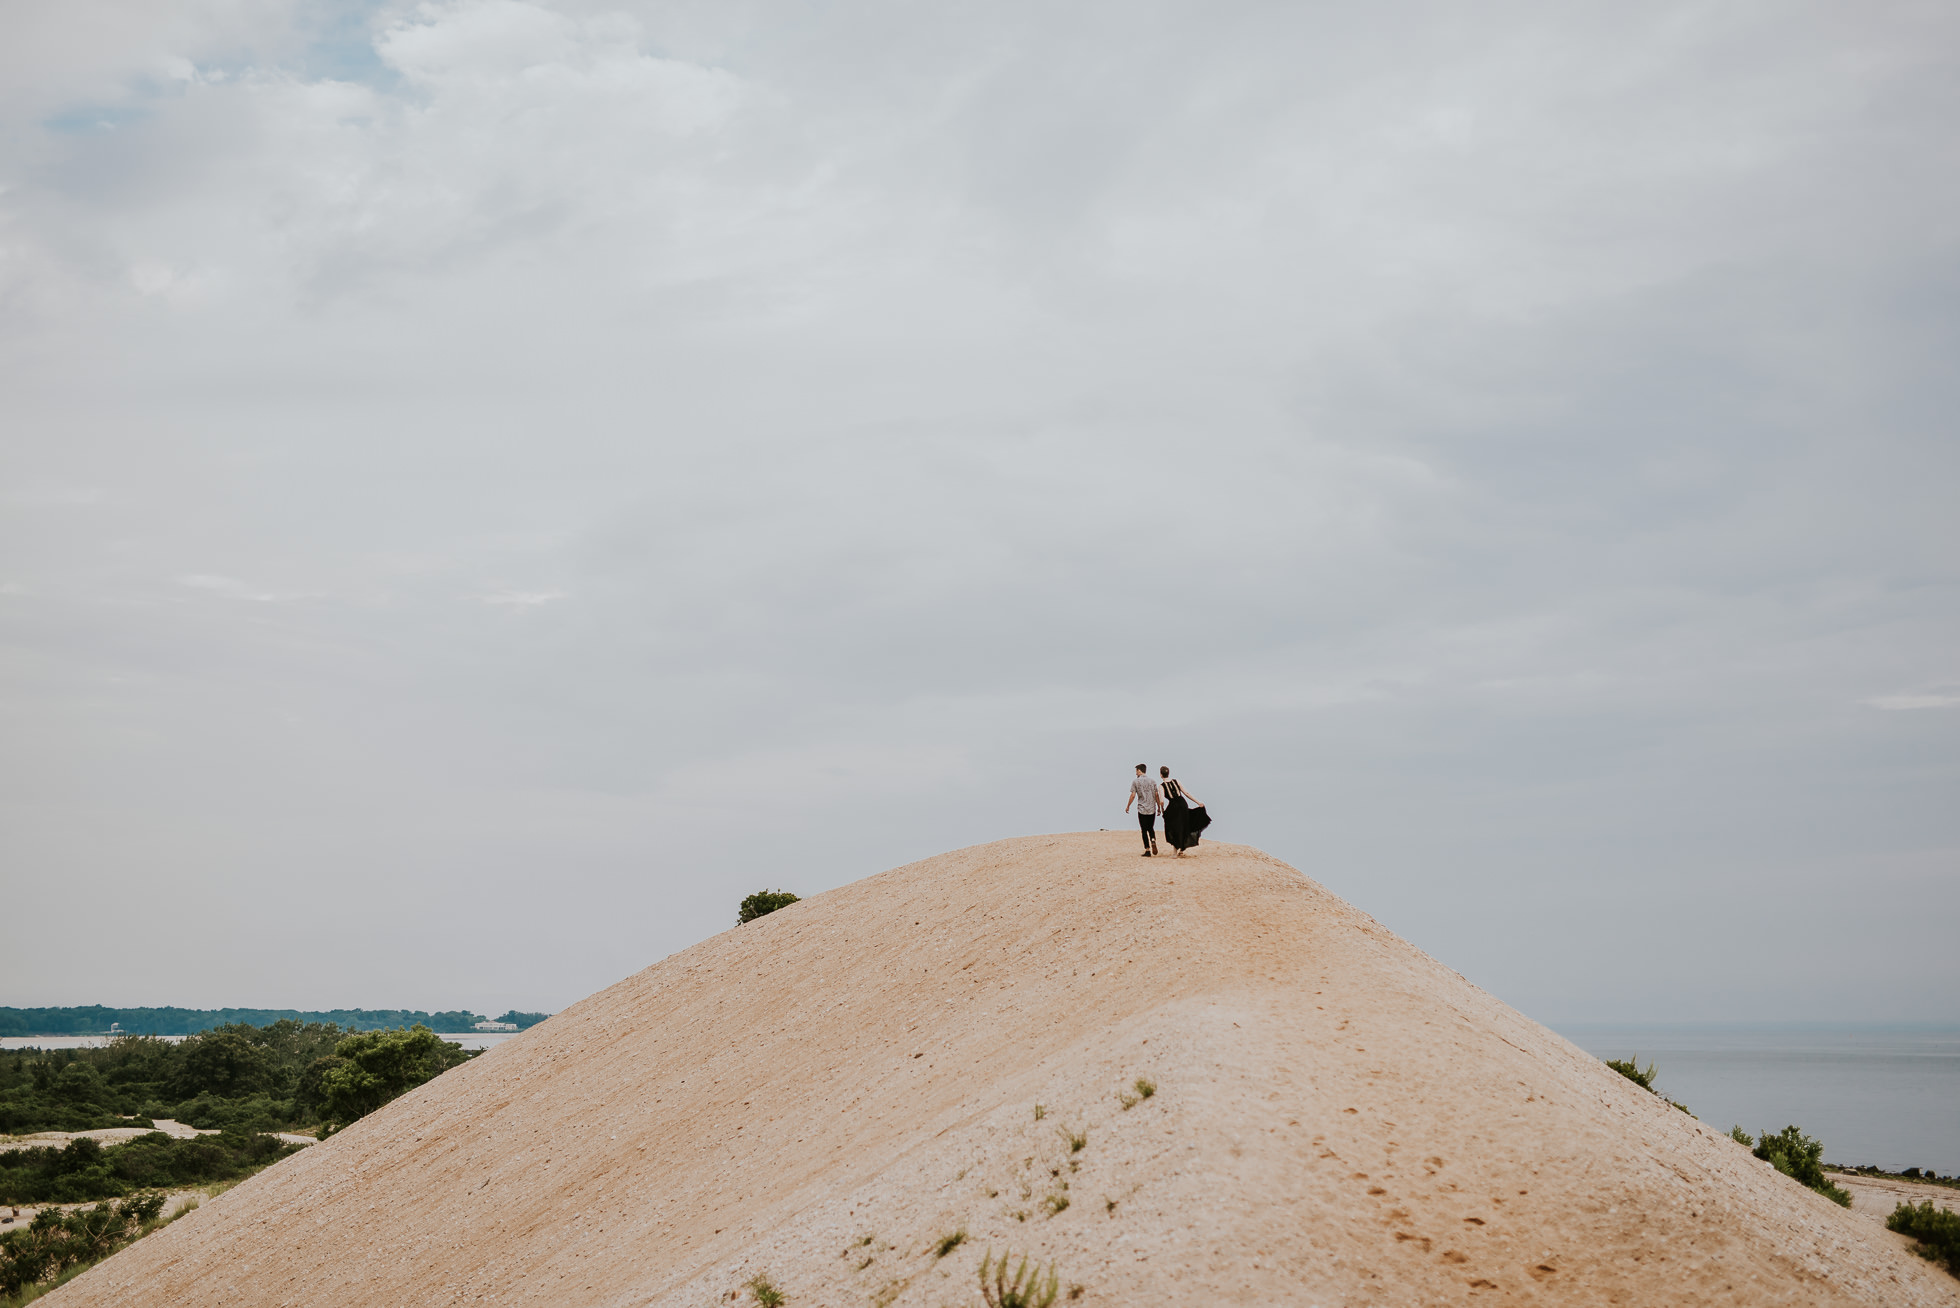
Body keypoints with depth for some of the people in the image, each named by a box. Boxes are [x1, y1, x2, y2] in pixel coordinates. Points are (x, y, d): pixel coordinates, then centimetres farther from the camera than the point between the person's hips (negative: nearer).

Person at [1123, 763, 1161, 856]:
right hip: (1152, 809, 3)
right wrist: (1159, 807, 14)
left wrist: (1127, 806, 6)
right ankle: (1153, 841, -13)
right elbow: (1156, 796, 6)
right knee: (1151, 828, 16)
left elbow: (1133, 796, -6)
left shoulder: (1136, 782, -3)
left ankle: (1147, 850, 0)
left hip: (1142, 810, -3)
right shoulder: (1152, 781, 5)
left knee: (1144, 830, 4)